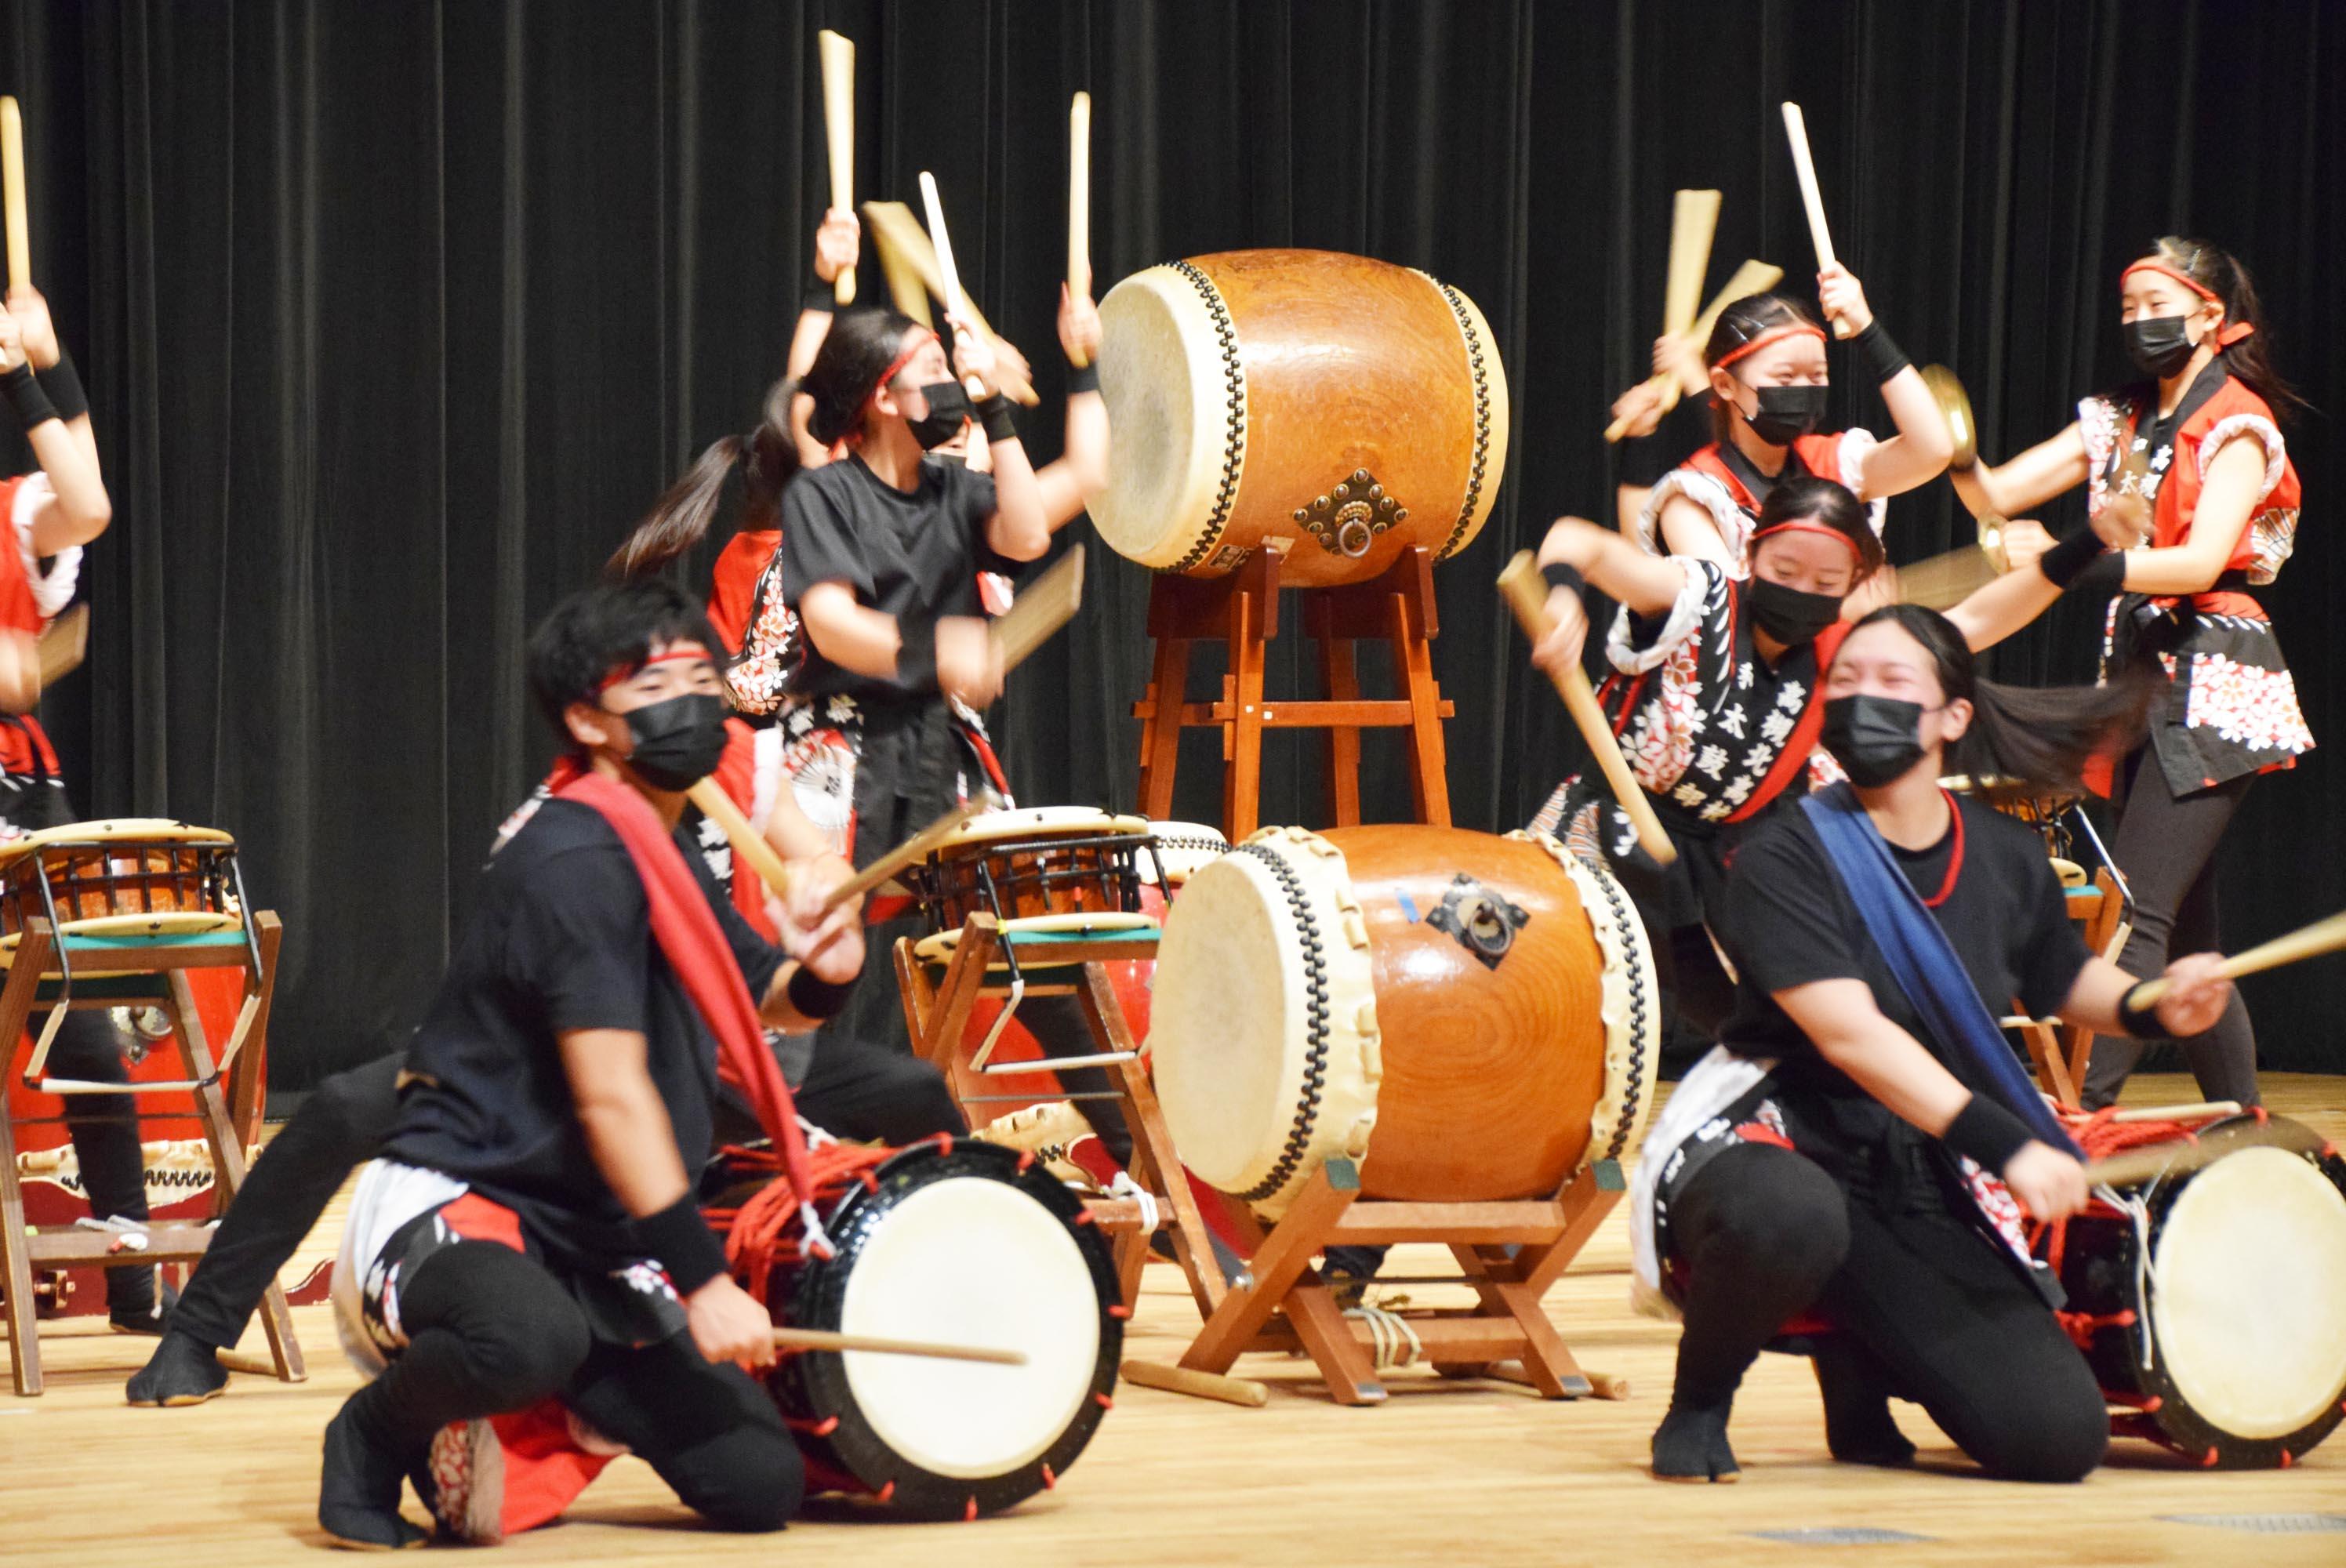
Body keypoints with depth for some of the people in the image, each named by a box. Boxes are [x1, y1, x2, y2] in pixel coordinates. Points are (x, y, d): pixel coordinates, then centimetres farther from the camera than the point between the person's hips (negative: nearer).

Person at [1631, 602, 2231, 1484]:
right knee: (1790, 1217, -44)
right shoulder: (1785, 858, -11)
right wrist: (2003, 1143, -31)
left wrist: (2151, 1005, 1)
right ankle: (1699, 1403, -9)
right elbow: (1848, 1032, -23)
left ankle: (1858, 1352, 22)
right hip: (1777, 1140, -5)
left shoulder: (2008, 858, 6)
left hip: (1929, 1189, 5)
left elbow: (2062, 980, 25)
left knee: (2060, 1437, -9)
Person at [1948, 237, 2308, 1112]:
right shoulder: (2118, 424, 16)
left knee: (2140, 912, -17)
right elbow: (1993, 495, 10)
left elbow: (2203, 561, -19)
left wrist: (2095, 568, -33)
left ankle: (2084, 1117, -24)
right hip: (2141, 679, 8)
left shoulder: (2239, 425, -5)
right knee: (2184, 927, 8)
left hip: (2214, 684, -8)